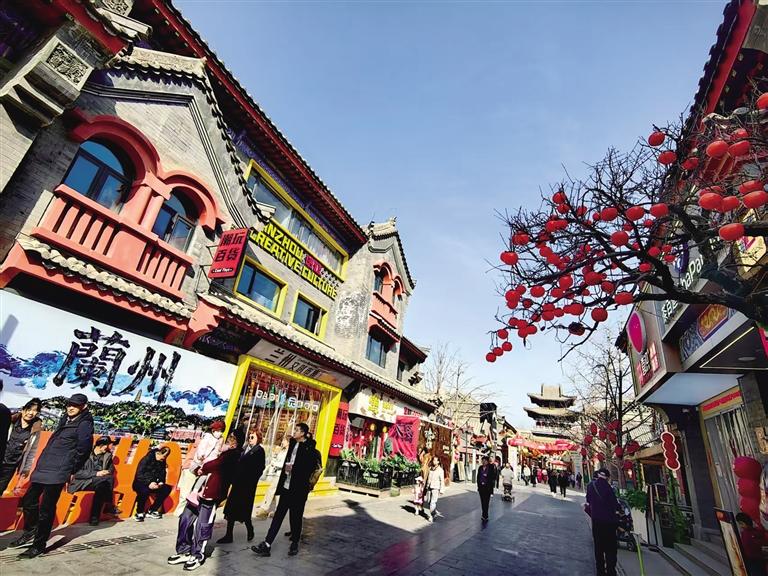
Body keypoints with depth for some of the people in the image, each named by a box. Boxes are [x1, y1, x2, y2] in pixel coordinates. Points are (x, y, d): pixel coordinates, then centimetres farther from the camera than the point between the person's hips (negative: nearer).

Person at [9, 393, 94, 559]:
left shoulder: (84, 423, -12)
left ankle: (39, 545, 13)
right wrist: (41, 463, 18)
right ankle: (30, 532, 37)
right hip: (44, 467, 9)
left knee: (46, 508, -2)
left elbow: (83, 449, -12)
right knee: (29, 500, 15)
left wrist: (71, 470, -6)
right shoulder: (65, 419, 15)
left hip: (59, 471, -9)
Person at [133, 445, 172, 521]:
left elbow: (162, 475, 8)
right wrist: (149, 483, -32)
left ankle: (151, 511, -4)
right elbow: (139, 475, -18)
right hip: (140, 484, -6)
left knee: (166, 488, -16)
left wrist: (161, 482, -15)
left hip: (153, 484, 6)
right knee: (145, 490, -37)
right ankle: (139, 513, -14)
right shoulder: (146, 459, -13)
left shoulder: (162, 462, 5)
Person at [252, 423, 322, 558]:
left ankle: (294, 543, 28)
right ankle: (267, 545, 13)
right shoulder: (293, 443, 8)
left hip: (298, 489, -6)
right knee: (278, 515, 8)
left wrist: (293, 468, -18)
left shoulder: (310, 449, -15)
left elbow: (311, 468, -21)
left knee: (295, 516, 9)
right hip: (286, 486, 6)